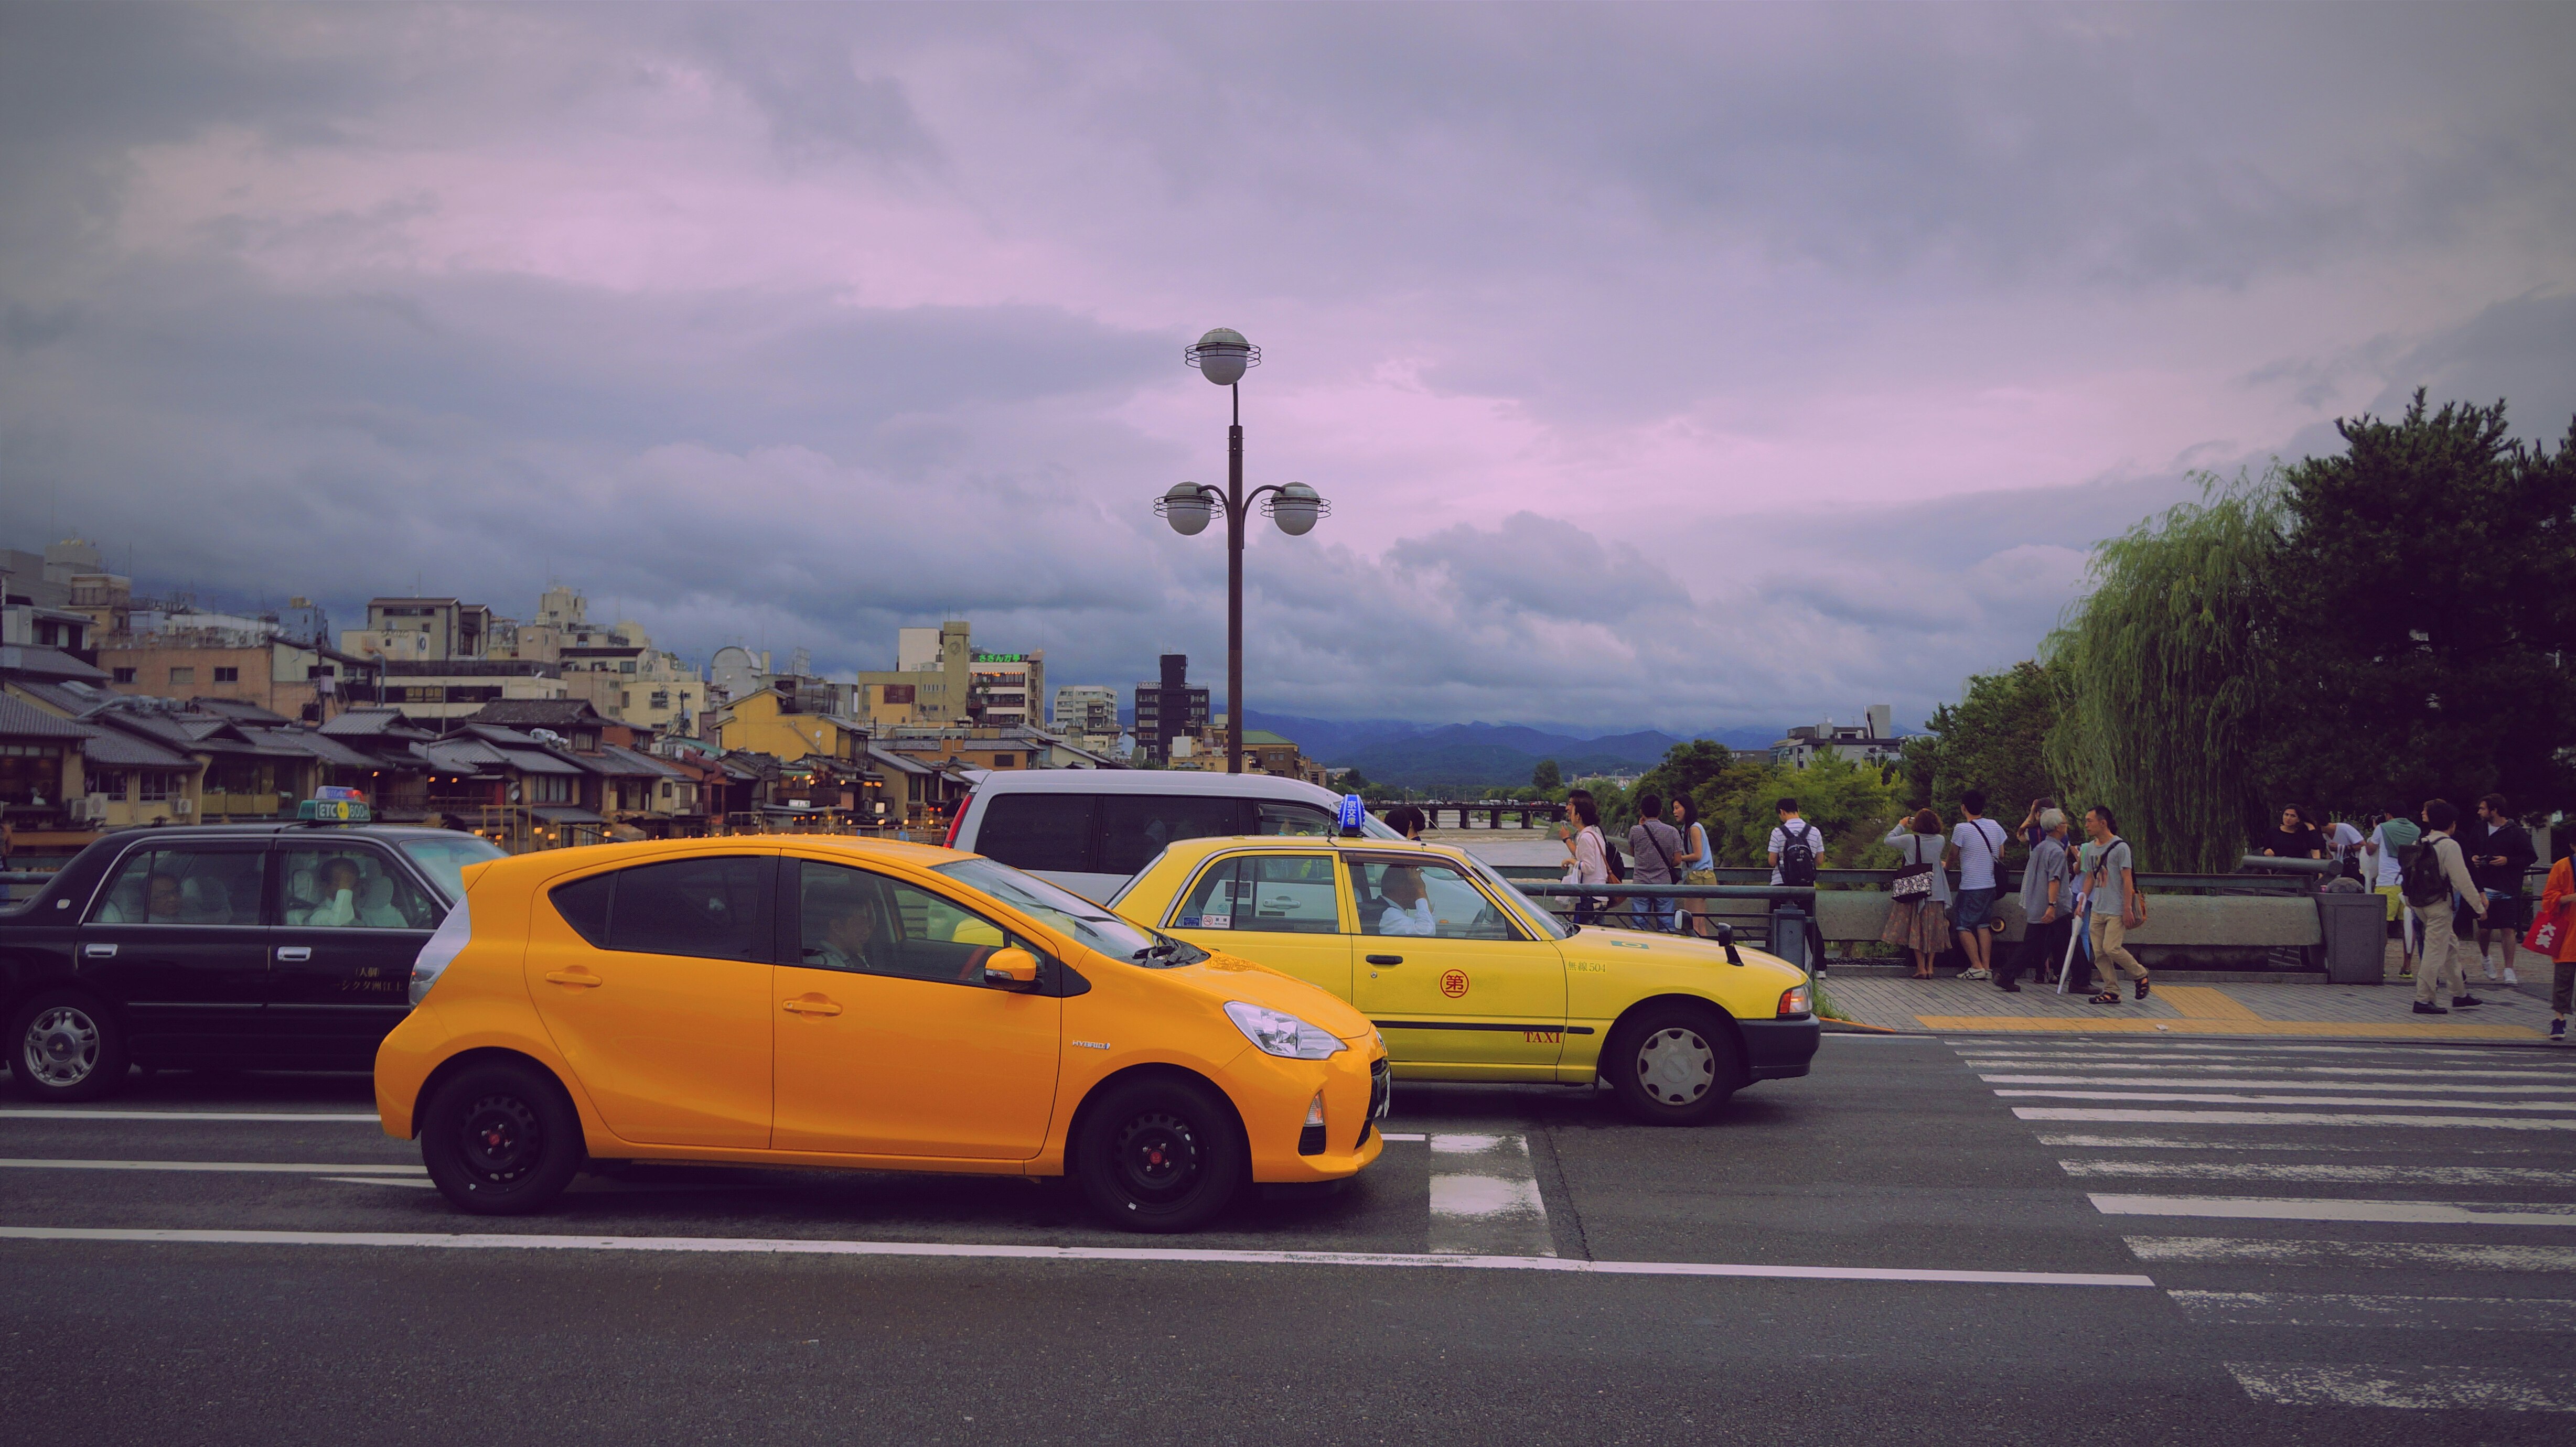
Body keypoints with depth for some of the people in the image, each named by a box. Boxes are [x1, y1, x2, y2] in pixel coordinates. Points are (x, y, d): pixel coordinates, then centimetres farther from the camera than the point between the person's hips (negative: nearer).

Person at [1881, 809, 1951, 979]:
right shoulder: (1939, 840, -3)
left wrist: (1901, 826, 12)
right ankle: (1930, 967, 13)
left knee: (1916, 931, 5)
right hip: (1936, 893, 3)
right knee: (1933, 931, 11)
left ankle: (1921, 968, 4)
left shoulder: (1910, 840, -14)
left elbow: (1889, 840, 0)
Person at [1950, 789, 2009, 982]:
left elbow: (1953, 855, 0)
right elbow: (2001, 855, 13)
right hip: (1991, 884, 6)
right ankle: (1987, 967, 9)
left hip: (1970, 886, -6)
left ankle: (1977, 967, -6)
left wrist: (1946, 863, 22)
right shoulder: (1995, 826, 5)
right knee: (1984, 925, 13)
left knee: (1964, 926, 1)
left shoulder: (1962, 829, -12)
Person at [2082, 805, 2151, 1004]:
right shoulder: (2090, 849, 12)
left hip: (2116, 910, -7)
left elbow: (2127, 880, -11)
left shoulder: (2120, 847, -9)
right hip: (2097, 909, 7)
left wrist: (2127, 909, -15)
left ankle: (2141, 975, 9)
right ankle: (2112, 992, 8)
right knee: (2099, 952, 1)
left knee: (2111, 948, -14)